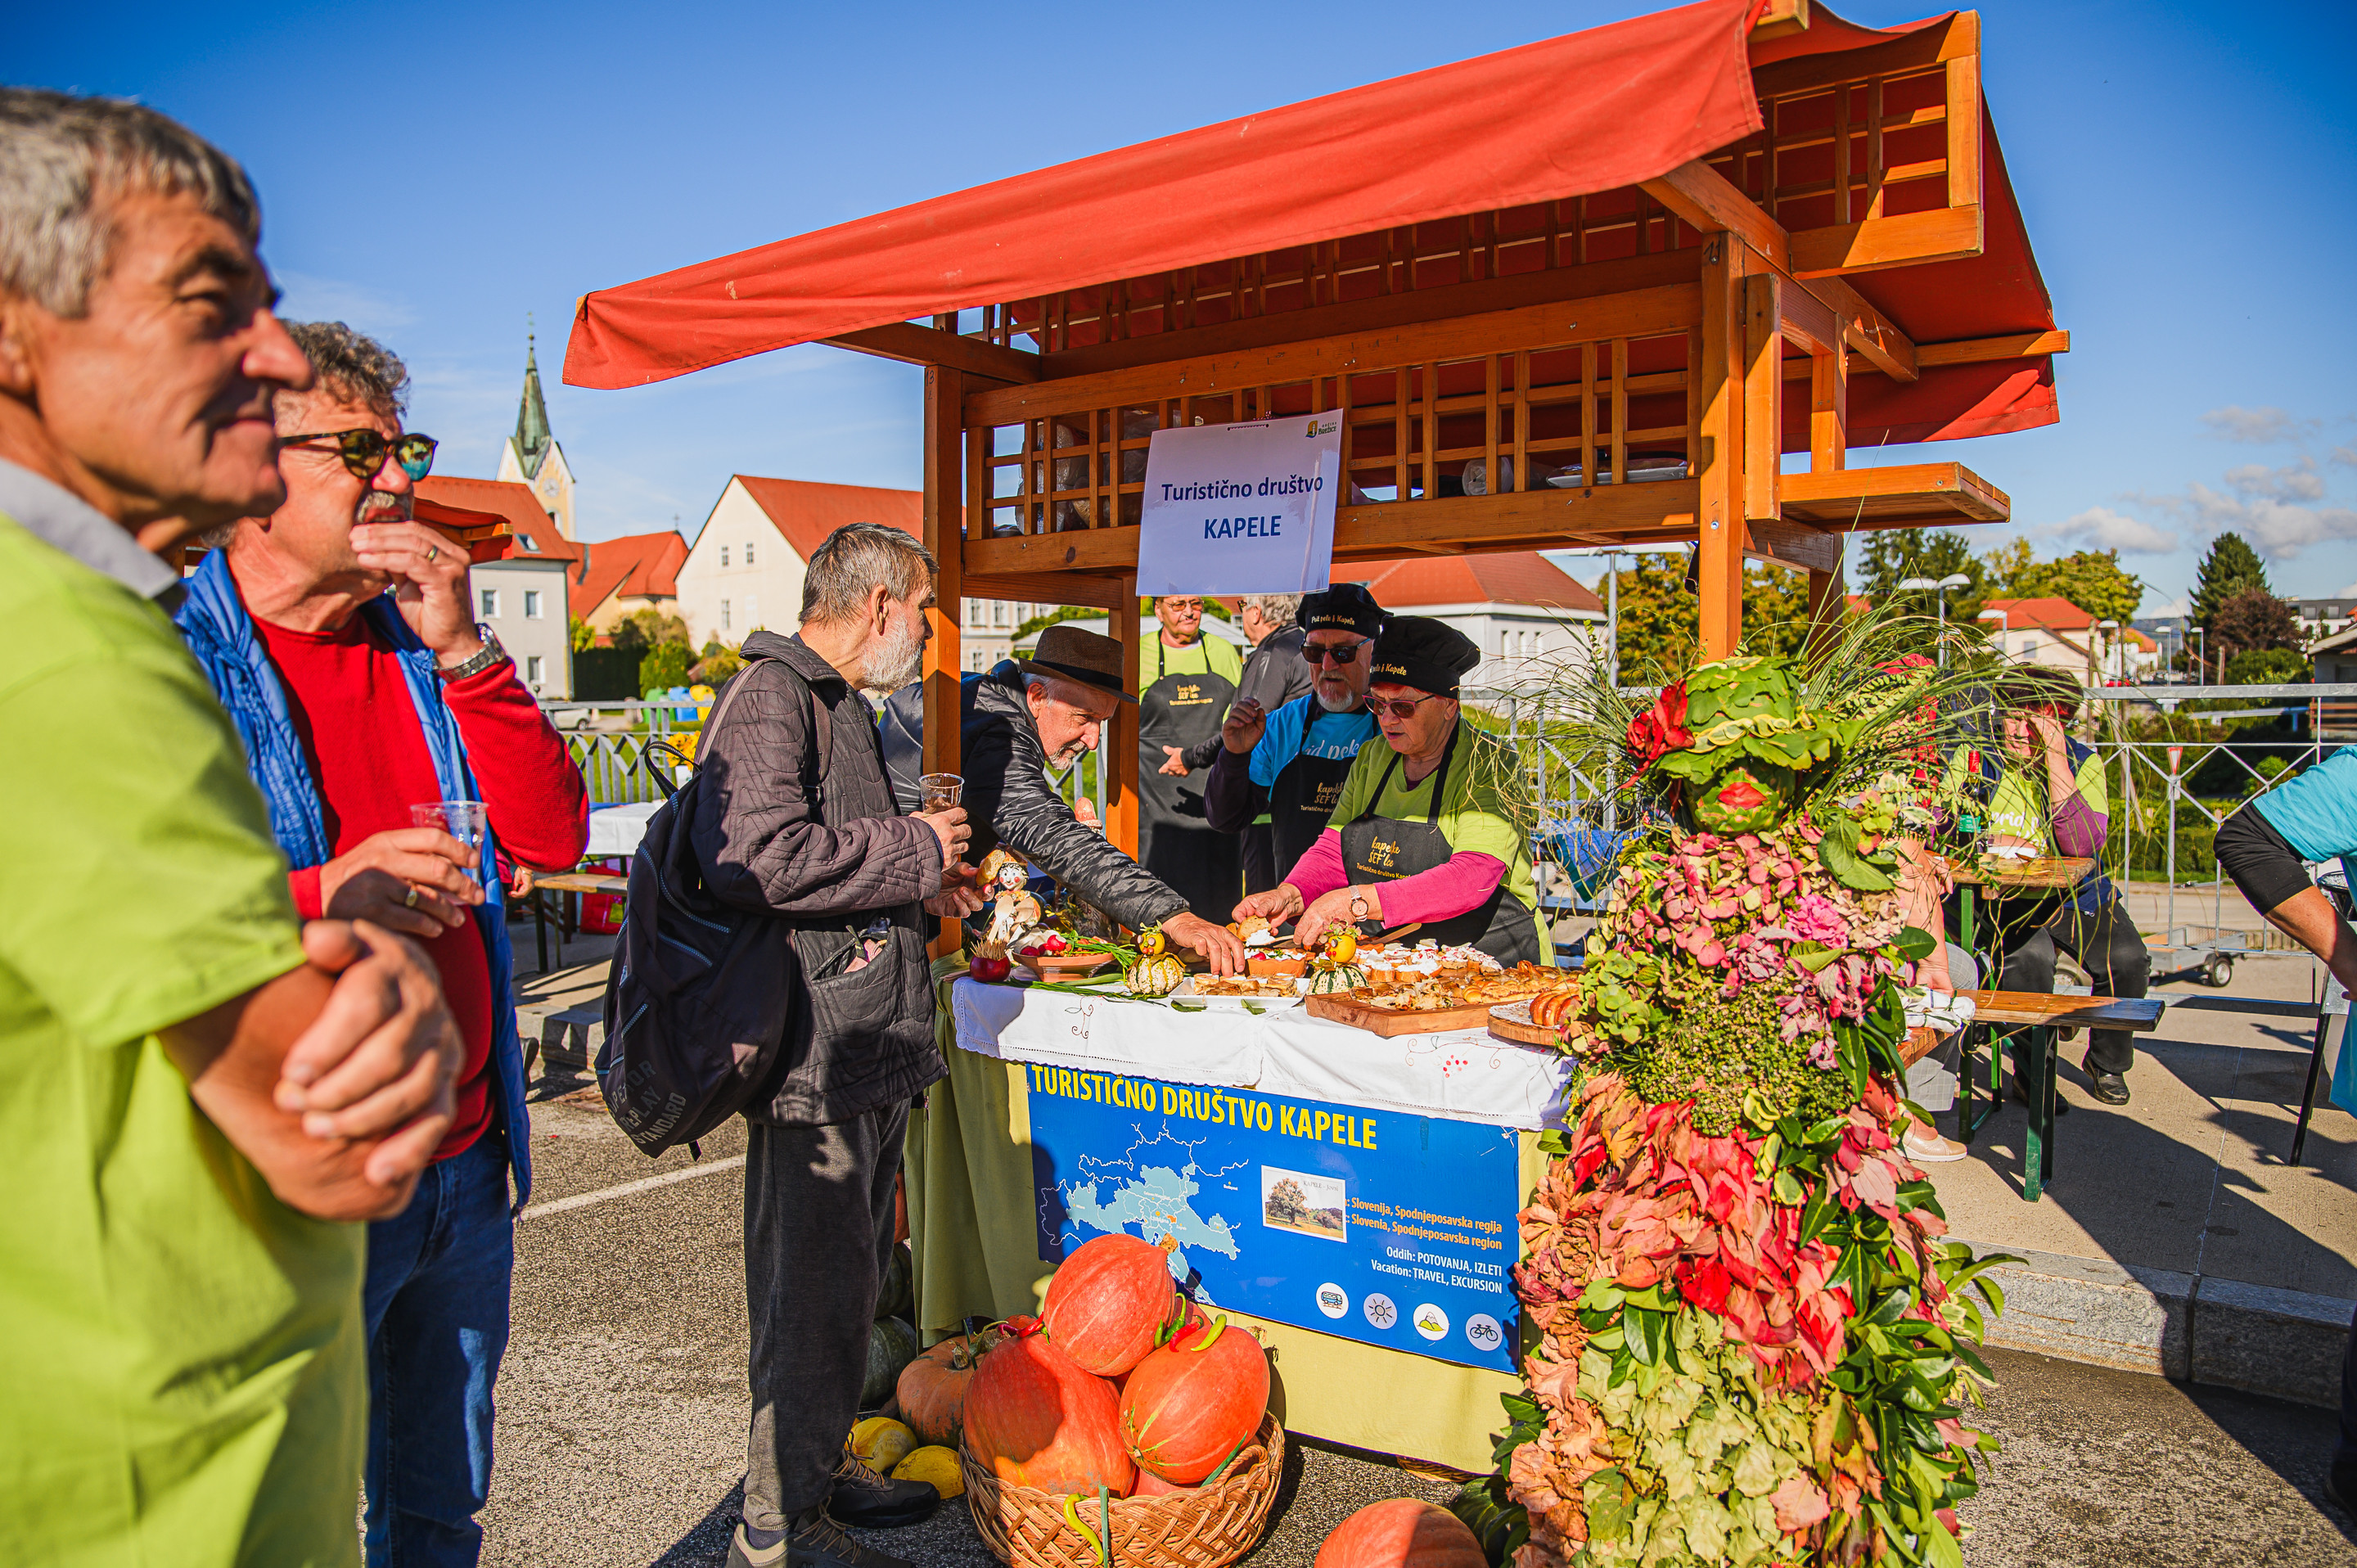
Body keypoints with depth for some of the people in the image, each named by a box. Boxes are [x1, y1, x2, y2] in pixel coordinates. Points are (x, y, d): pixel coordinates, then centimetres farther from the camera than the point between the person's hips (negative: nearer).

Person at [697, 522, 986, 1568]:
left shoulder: (839, 705, 20)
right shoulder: (772, 698, -14)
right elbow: (756, 858, -30)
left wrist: (922, 889, 17)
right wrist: (914, 852, -19)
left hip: (869, 1050, 10)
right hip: (815, 1058, -10)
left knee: (847, 1281, 20)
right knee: (816, 1295, 1)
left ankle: (820, 1469, 36)